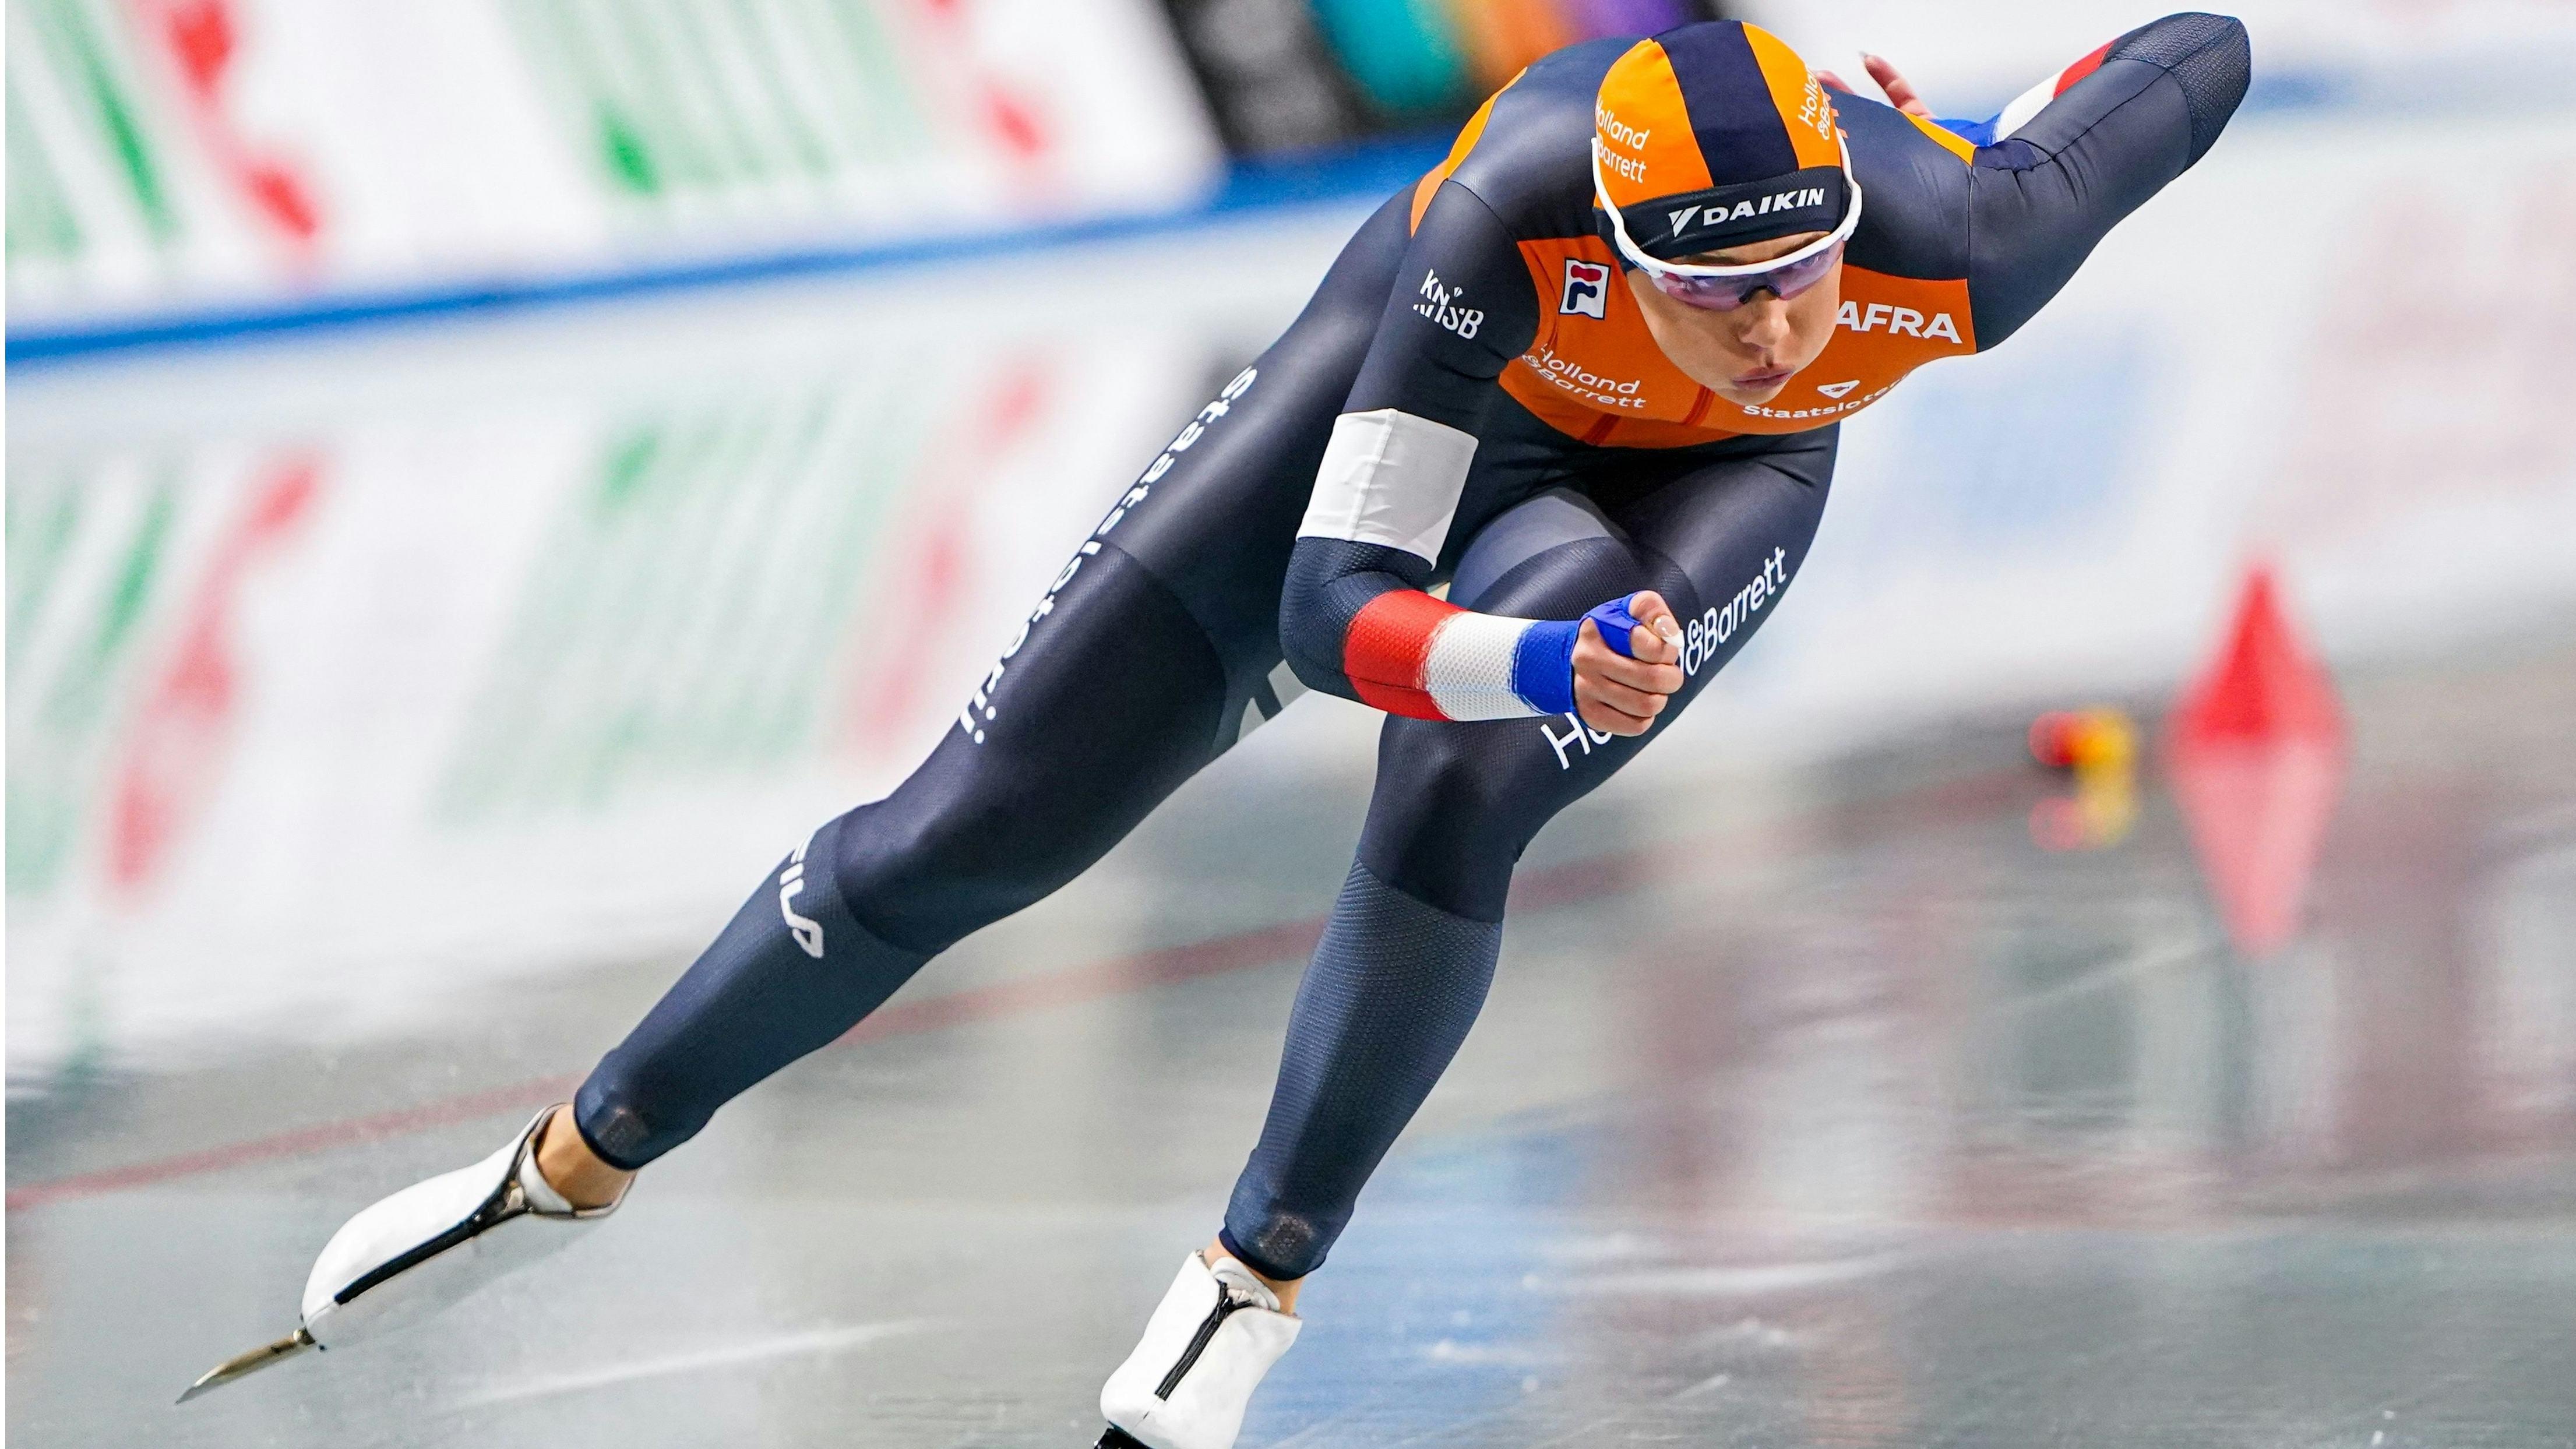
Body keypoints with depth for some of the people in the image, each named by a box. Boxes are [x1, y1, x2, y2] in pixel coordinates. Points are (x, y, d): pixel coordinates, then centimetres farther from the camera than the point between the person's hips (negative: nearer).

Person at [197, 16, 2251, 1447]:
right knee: (973, 827, 1)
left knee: (1461, 800, -33)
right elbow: (1333, 605, -43)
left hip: (1703, 485, 1)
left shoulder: (1951, 245, -39)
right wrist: (1550, 664, -62)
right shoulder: (1514, 211, -43)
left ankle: (1258, 1277, -11)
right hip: (1429, 382, 0)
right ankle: (577, 1166, 23)